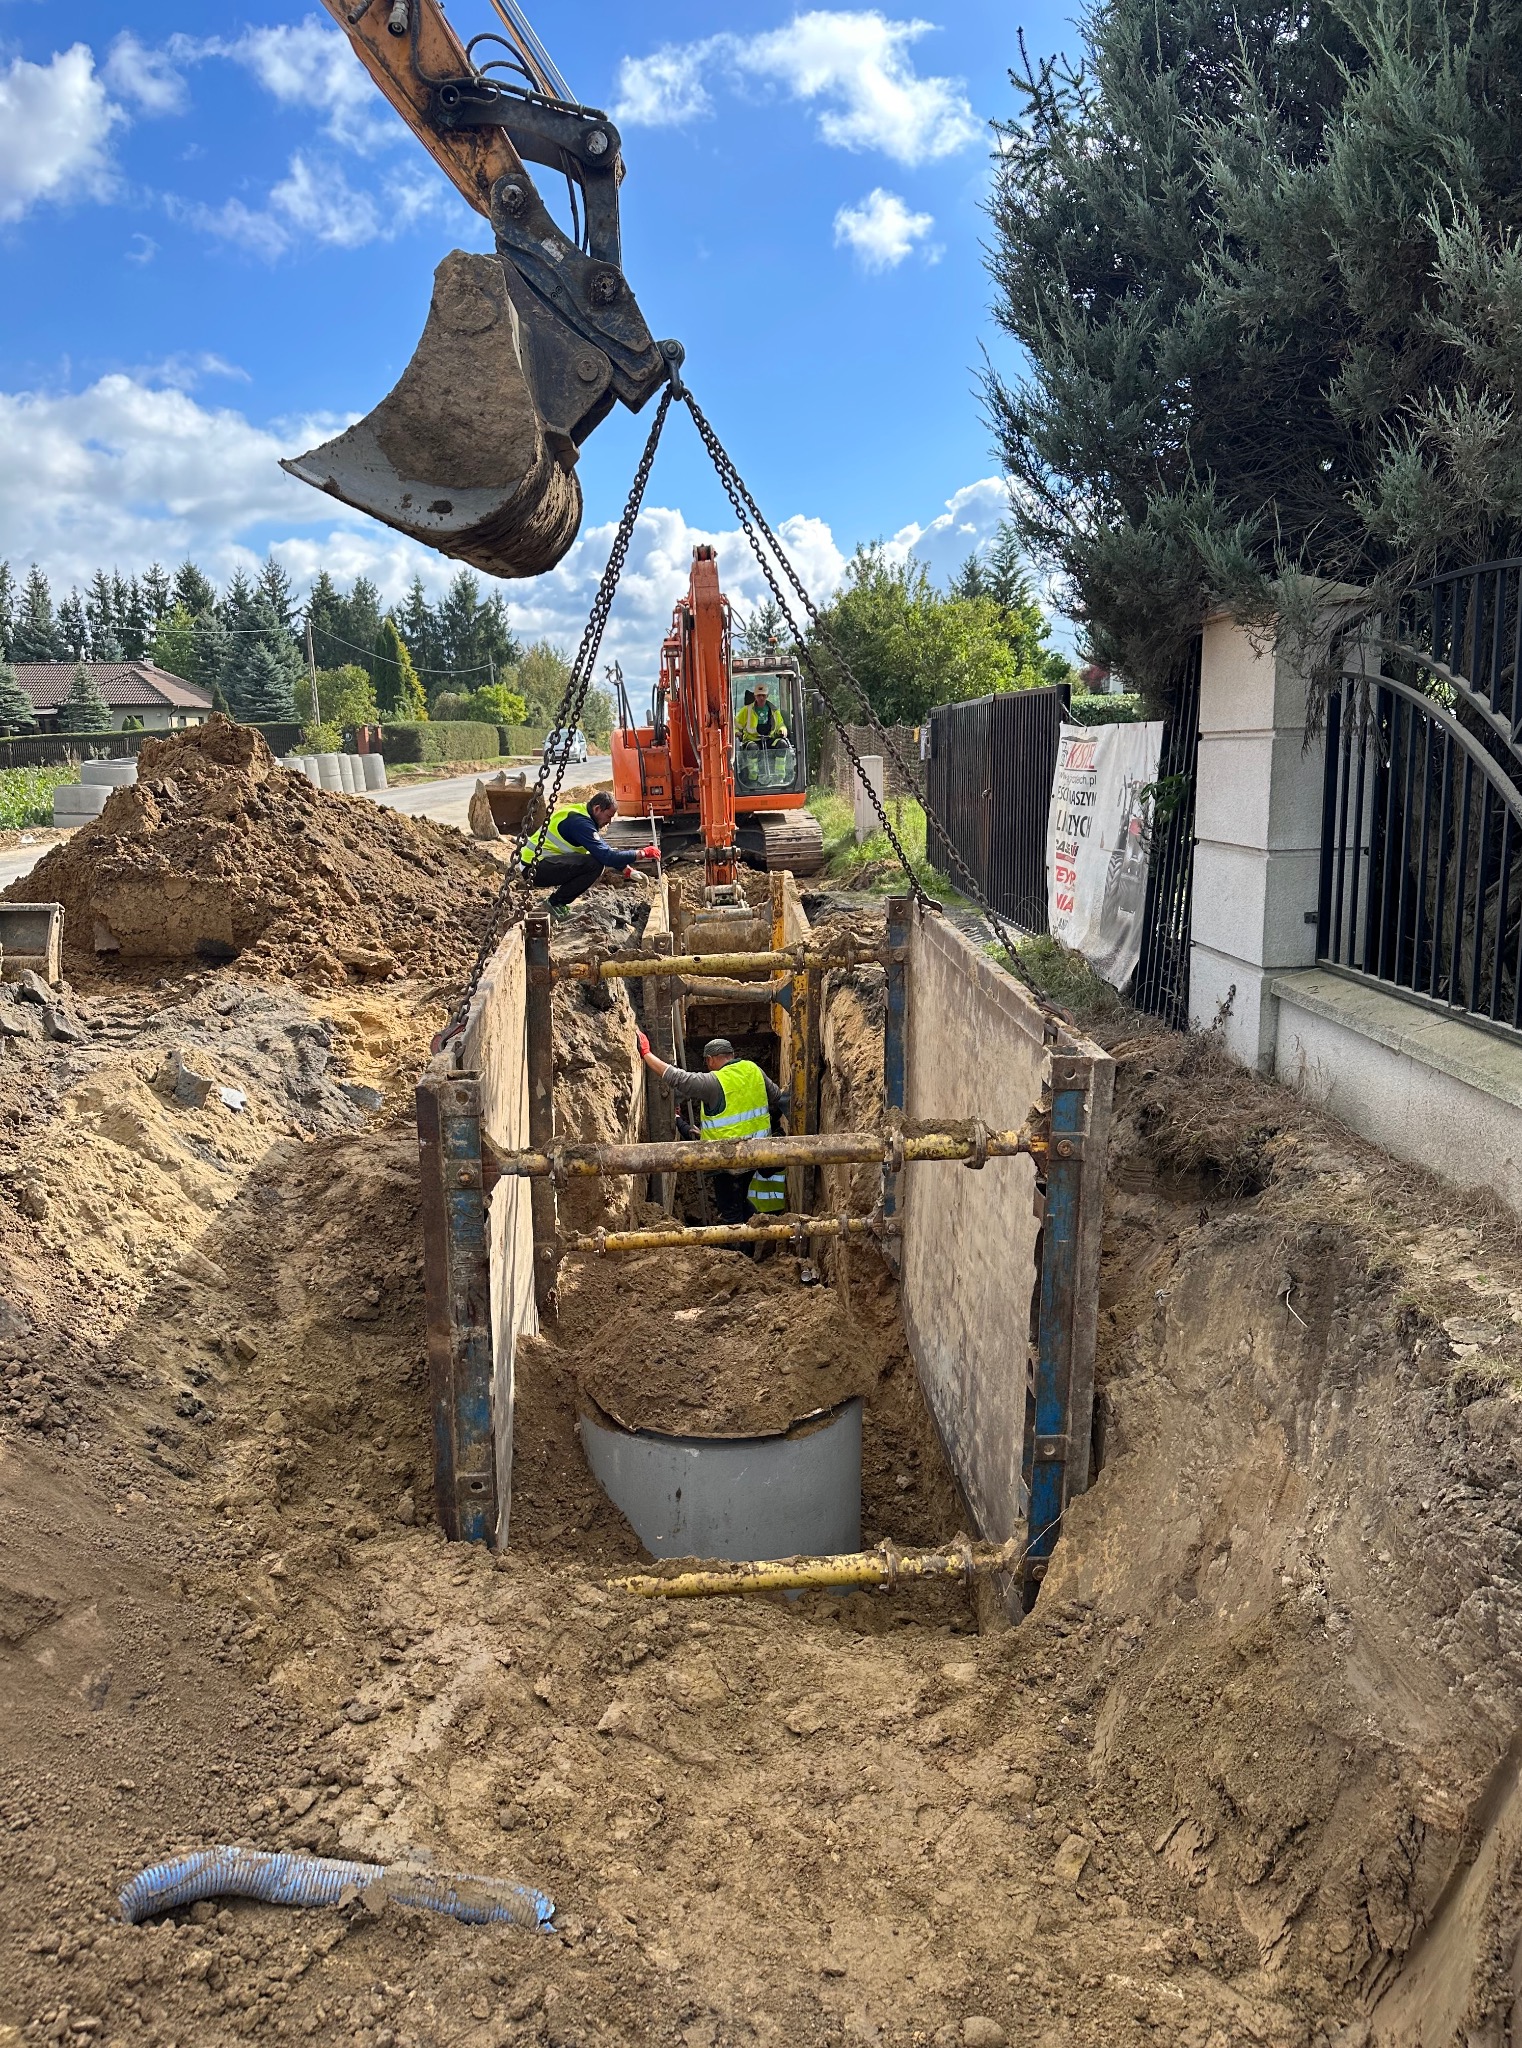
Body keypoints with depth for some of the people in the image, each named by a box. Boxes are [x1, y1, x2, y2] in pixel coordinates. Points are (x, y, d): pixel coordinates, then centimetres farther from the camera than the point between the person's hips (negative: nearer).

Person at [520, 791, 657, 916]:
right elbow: (606, 856, -26)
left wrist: (627, 870, 6)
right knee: (595, 864, -23)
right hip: (535, 869, -10)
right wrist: (642, 853, -19)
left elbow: (605, 849, 18)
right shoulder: (580, 822, -20)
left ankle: (558, 901, 9)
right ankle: (555, 904, -10)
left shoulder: (580, 814, 12)